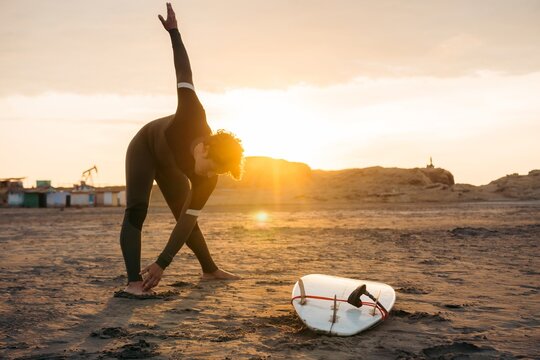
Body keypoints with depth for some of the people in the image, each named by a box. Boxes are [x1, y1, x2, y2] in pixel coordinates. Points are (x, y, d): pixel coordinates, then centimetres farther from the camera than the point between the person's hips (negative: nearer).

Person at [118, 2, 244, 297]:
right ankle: (133, 282, -28)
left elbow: (188, 220, -29)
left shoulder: (207, 178, -30)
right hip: (144, 148, -4)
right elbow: (183, 73, -30)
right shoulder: (193, 118, -44)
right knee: (136, 210, -22)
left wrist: (162, 264, -34)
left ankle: (210, 270, 29)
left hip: (171, 164, 4)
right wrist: (173, 31, -20)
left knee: (186, 215, 10)